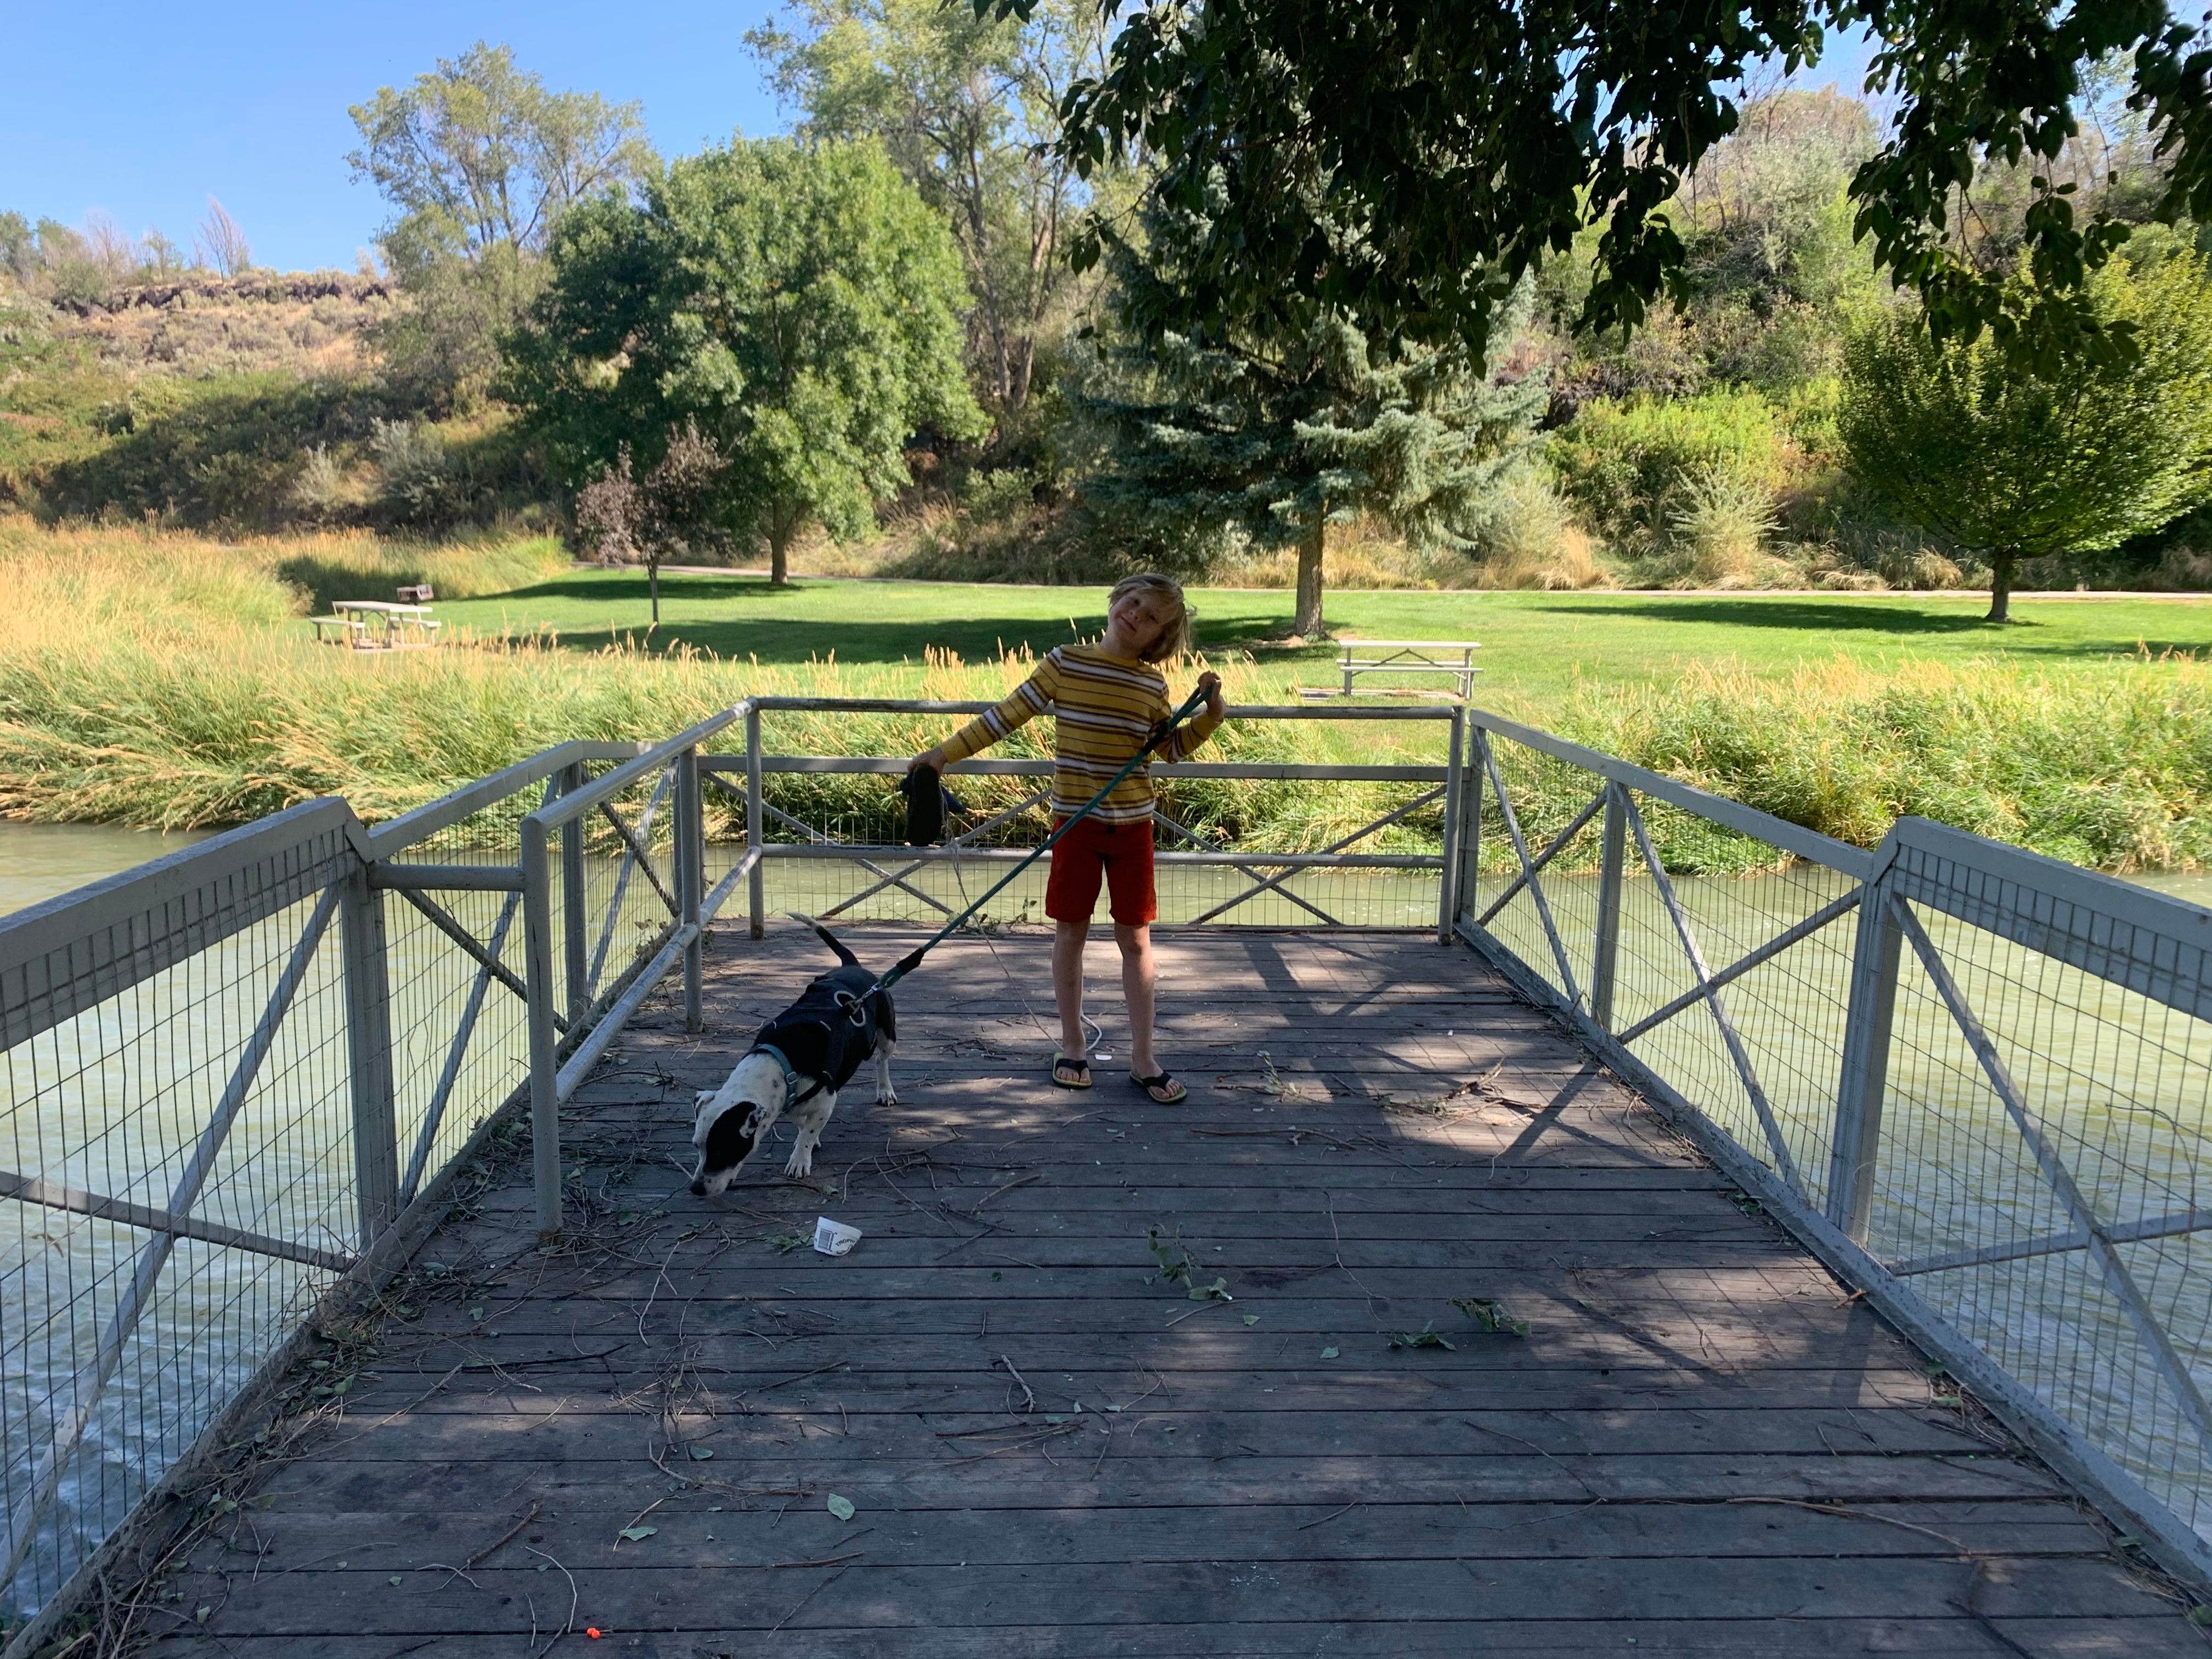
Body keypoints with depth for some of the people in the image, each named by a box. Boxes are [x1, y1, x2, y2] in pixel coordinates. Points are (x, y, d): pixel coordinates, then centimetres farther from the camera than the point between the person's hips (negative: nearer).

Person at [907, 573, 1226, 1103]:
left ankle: (1142, 1059, 14)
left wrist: (1210, 716, -1)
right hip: (1075, 819, -1)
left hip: (1132, 824, 2)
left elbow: (1170, 748, 15)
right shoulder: (1065, 663, -4)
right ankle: (1073, 1046, 24)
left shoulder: (1153, 686, 2)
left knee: (1136, 939, 5)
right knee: (1071, 933, 7)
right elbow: (1008, 716, -1)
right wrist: (945, 752, -1)